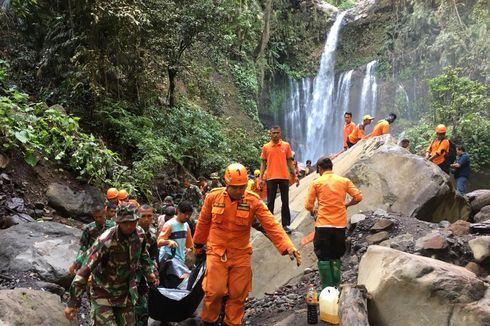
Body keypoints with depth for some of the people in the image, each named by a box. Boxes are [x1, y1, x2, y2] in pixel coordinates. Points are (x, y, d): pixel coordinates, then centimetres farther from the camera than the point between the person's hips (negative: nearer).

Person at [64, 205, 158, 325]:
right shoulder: (106, 241, -28)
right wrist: (72, 303, -27)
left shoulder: (140, 235, -11)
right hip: (103, 294, -5)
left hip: (126, 293, 5)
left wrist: (149, 272, 11)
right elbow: (85, 270, -28)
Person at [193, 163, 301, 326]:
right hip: (217, 253, -1)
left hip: (241, 255, 1)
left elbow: (272, 226, -17)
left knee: (238, 294, 9)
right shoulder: (213, 197, -9)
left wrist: (288, 246, -28)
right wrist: (198, 245, 17)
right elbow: (203, 223, 6)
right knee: (214, 291, -3)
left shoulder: (254, 201, -12)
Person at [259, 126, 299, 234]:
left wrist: (295, 176, 2)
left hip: (284, 177, 0)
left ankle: (286, 224, 12)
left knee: (285, 201, 5)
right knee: (270, 201, 7)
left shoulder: (286, 145, 4)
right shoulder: (266, 147, 4)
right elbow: (263, 163, 7)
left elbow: (290, 161, 8)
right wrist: (261, 177, -2)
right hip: (271, 178, 0)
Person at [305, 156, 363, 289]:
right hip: (340, 224, 3)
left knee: (323, 257, 7)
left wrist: (313, 211, 17)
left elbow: (308, 206, -5)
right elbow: (358, 197, -1)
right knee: (336, 257, 17)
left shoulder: (316, 183, -3)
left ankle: (327, 288, 7)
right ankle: (336, 286, 20)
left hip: (323, 225, -3)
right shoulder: (344, 181, 4)